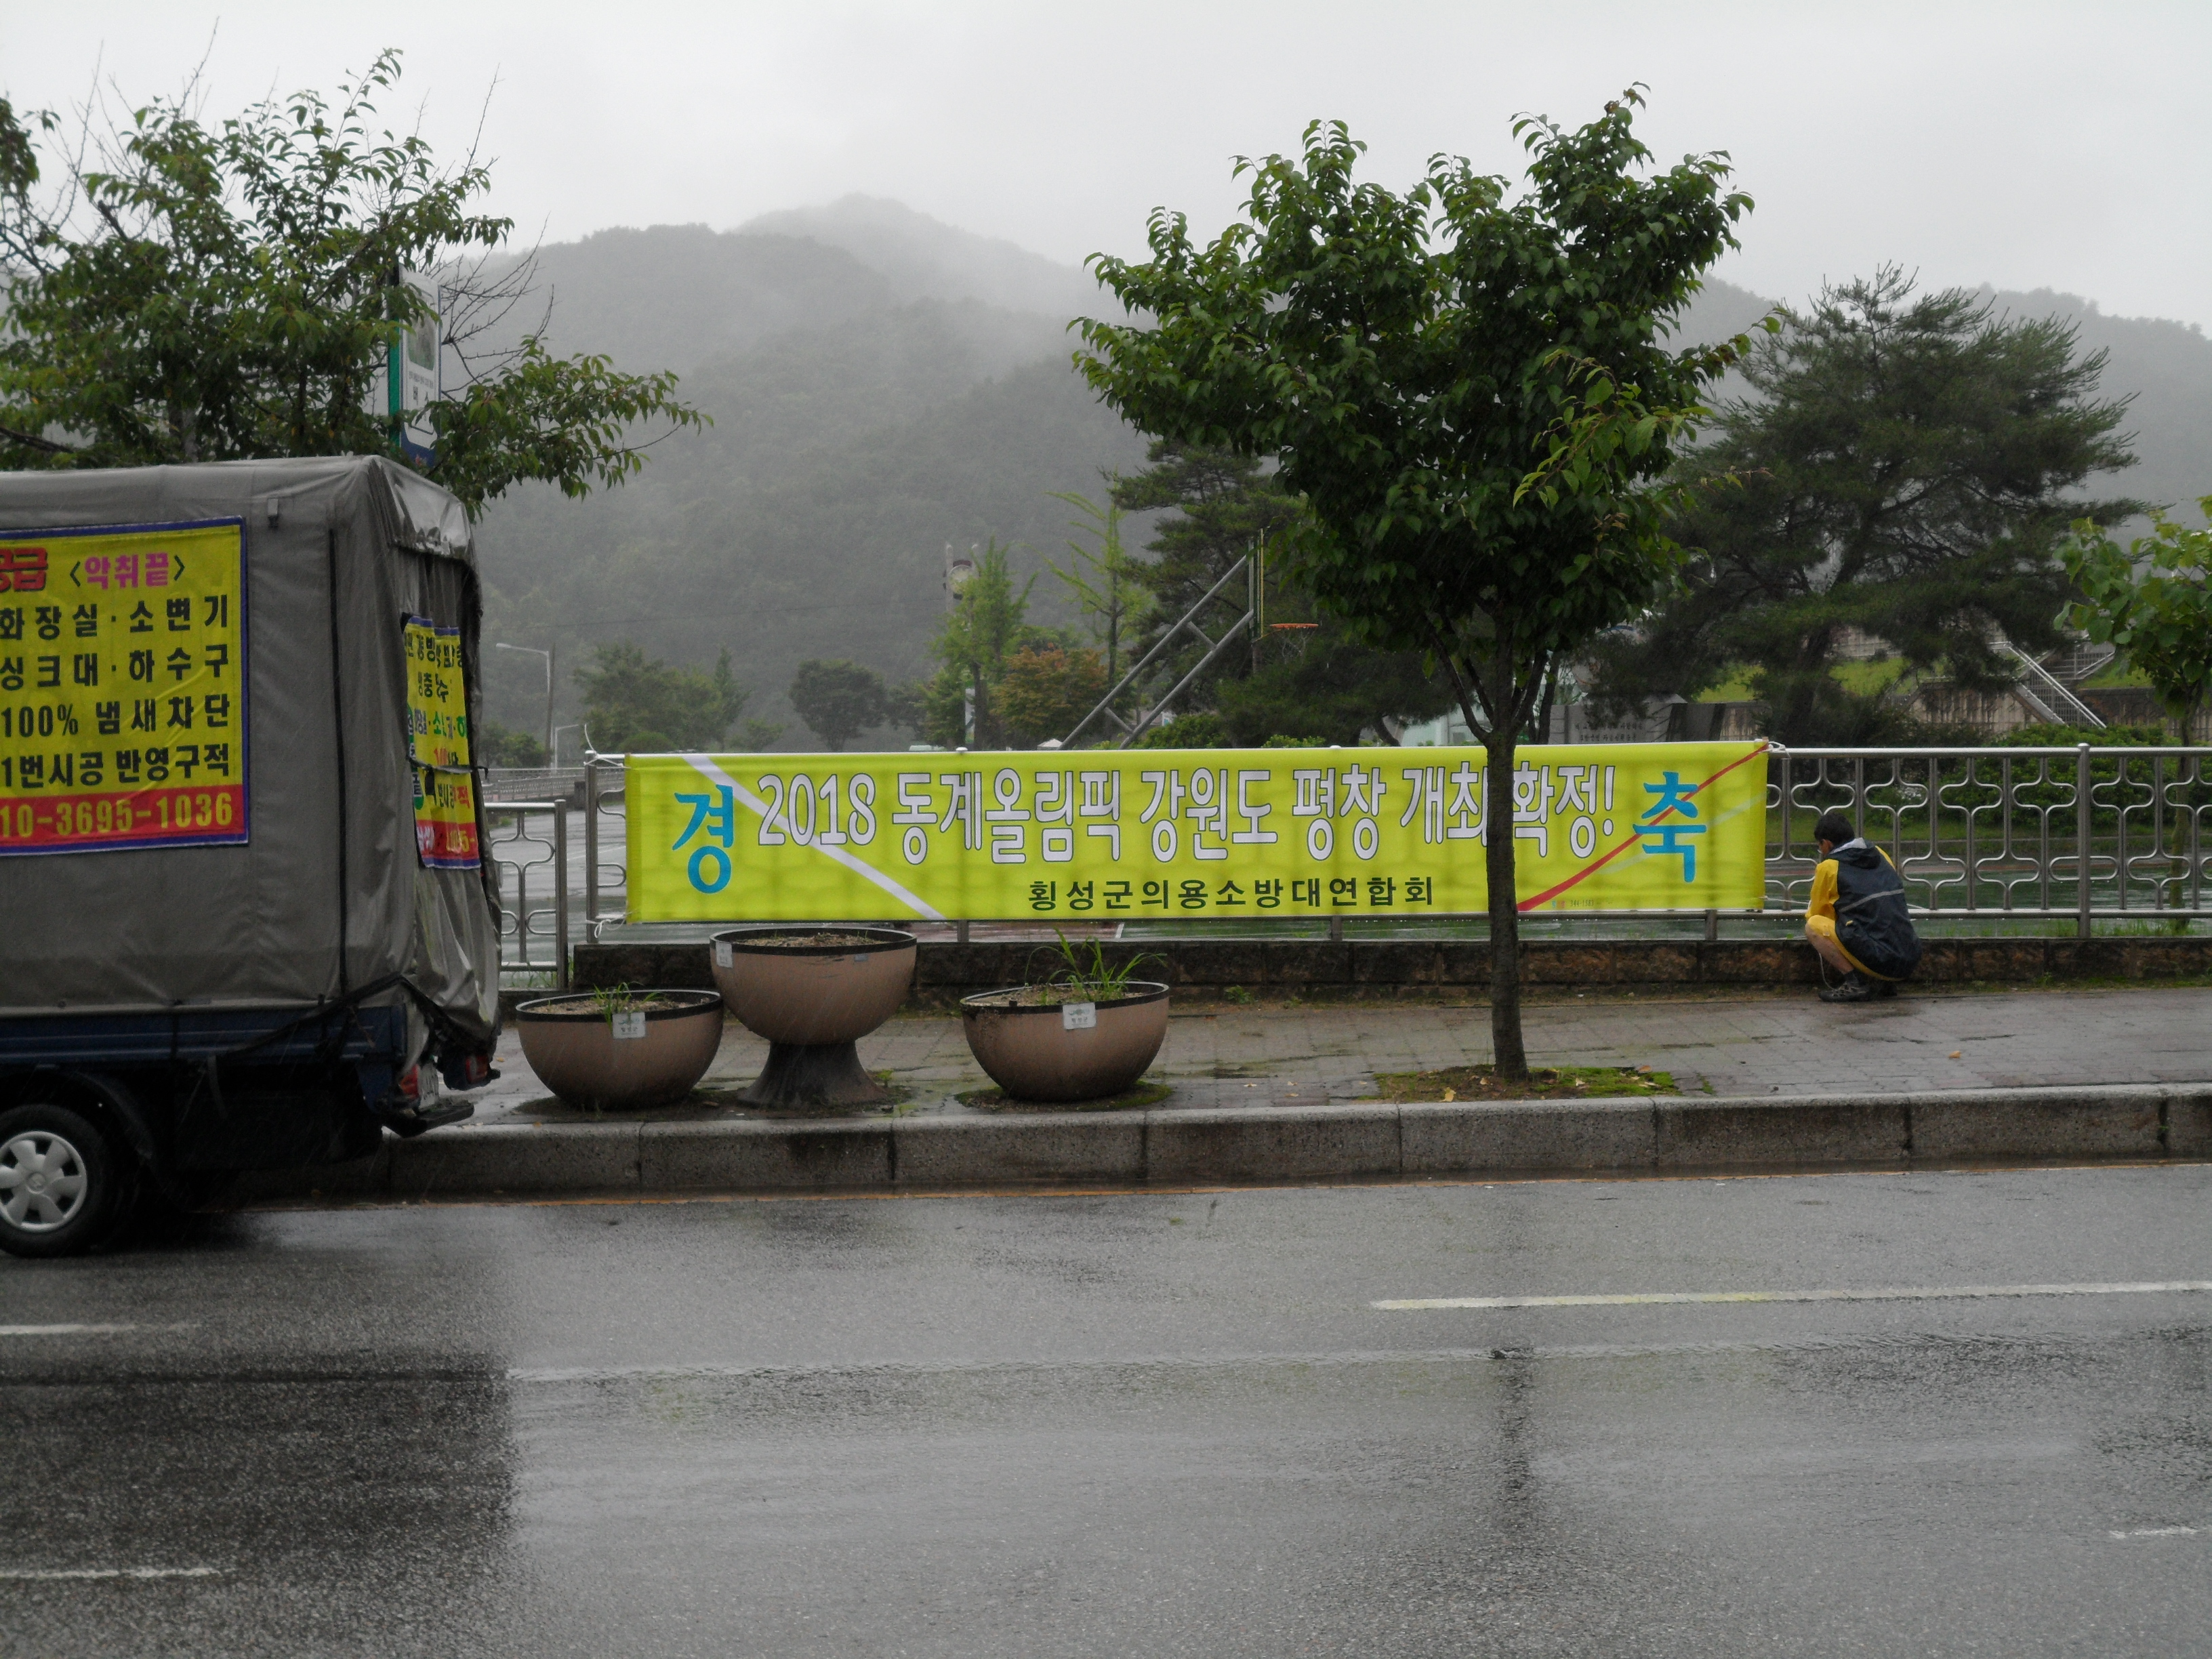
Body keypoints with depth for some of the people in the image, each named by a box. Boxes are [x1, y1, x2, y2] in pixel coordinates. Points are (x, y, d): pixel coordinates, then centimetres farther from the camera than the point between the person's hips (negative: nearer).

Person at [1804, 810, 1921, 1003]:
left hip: (1878, 961, -7)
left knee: (1813, 926, 5)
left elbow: (1814, 915, 15)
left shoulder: (1829, 867, 1)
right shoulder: (1879, 855, 17)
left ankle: (1855, 983, -6)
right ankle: (1884, 983, 13)